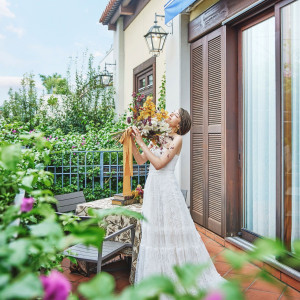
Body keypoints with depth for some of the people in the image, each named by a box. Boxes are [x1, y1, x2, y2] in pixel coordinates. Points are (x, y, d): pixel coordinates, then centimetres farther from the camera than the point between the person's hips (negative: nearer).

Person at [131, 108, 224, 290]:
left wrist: (141, 143, -15)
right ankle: (157, 275, 26)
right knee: (155, 231, 12)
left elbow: (159, 163, -17)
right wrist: (132, 143, -1)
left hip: (167, 187, -7)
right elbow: (141, 160, 12)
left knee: (172, 230, 0)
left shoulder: (177, 140, -7)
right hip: (152, 187, 7)